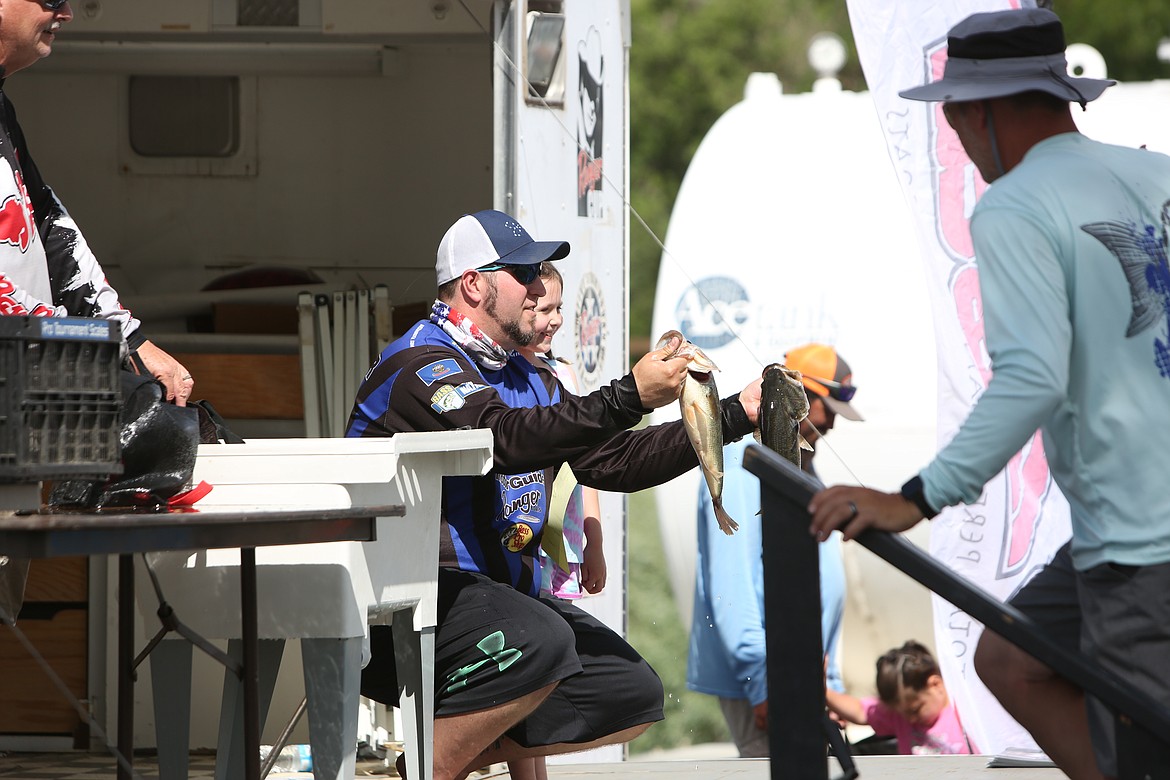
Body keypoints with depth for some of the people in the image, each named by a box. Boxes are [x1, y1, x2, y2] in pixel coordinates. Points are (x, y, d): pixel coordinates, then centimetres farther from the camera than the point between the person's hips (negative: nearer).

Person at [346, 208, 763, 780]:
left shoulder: (527, 380, 19)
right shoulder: (423, 364, -11)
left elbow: (614, 462, 15)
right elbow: (507, 439, -29)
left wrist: (735, 416, 8)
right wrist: (630, 398, -35)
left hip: (501, 593, 10)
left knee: (634, 696, 0)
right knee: (539, 642, -36)